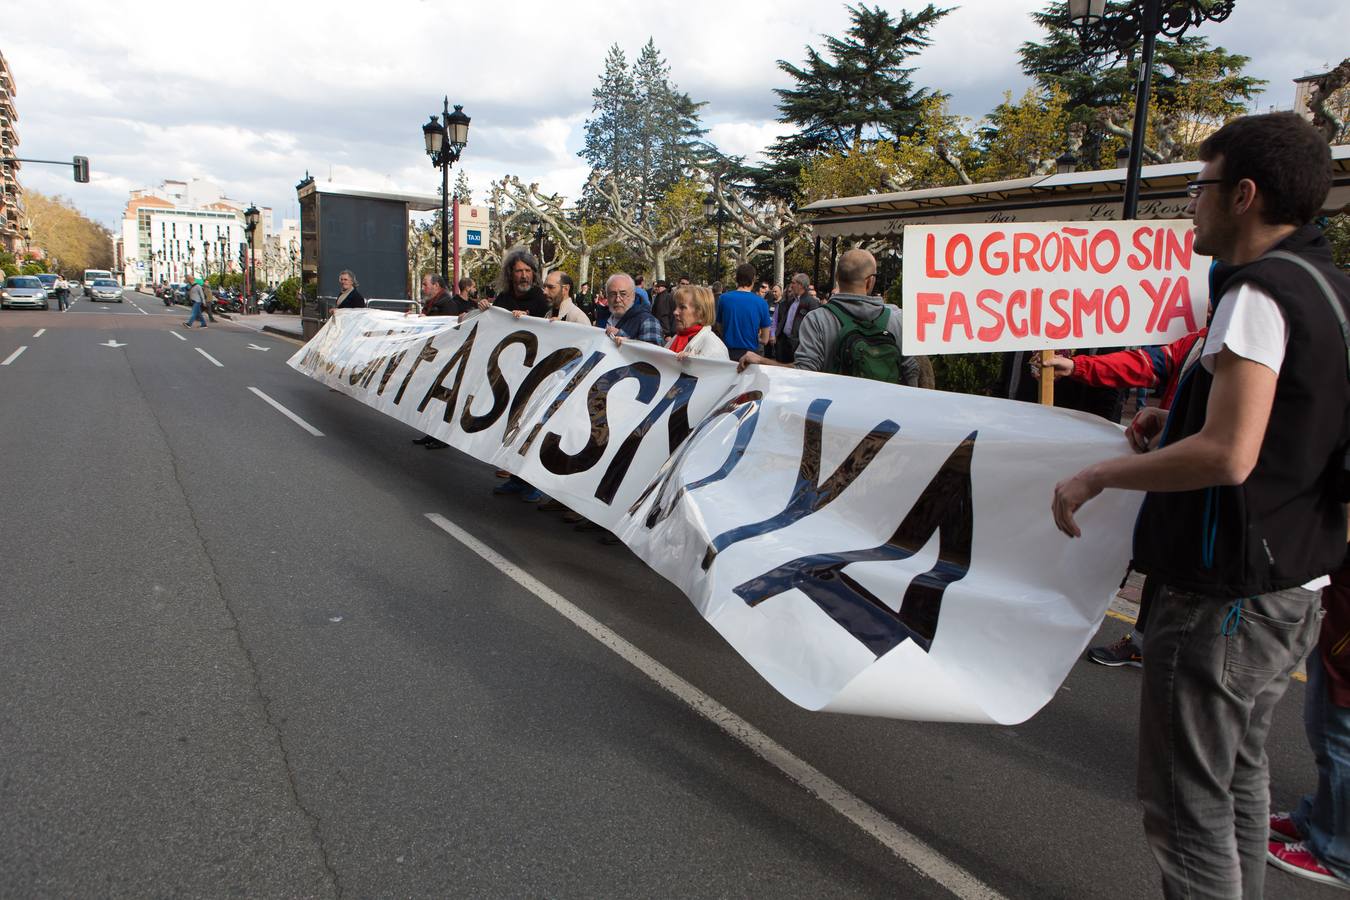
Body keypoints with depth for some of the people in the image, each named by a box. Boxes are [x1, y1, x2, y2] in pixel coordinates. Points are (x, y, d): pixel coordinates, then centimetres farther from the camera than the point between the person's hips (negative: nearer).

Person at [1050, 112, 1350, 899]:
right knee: (1240, 775, 23)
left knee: (1187, 804, 3)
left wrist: (1098, 475, -17)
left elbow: (1228, 456, -28)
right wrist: (1184, 420, 11)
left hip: (1225, 599, -10)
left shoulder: (1258, 294, -19)